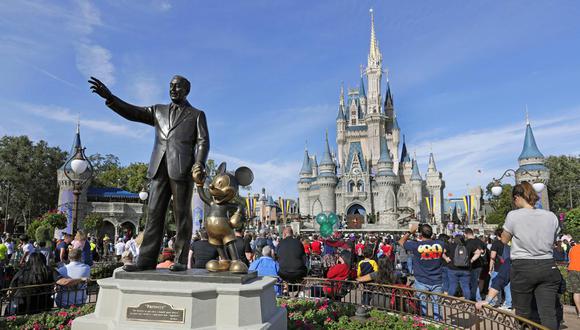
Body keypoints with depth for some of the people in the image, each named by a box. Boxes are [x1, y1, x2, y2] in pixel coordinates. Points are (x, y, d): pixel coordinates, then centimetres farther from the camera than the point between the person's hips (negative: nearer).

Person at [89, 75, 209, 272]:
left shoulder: (197, 115, 13)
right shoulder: (158, 111, 23)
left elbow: (203, 142, 2)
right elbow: (132, 112, 11)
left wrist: (200, 164, -16)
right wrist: (109, 97, -4)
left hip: (183, 169, -4)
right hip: (160, 169, 4)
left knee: (182, 215, -3)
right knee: (154, 214, -1)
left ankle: (180, 260, 1)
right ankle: (146, 260, -1)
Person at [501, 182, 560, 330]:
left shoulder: (513, 215, -9)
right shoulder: (551, 216, 2)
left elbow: (504, 240, 4)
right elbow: (552, 241, 16)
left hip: (523, 268, -3)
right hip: (548, 267, 3)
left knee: (523, 314, 10)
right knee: (548, 314, 3)